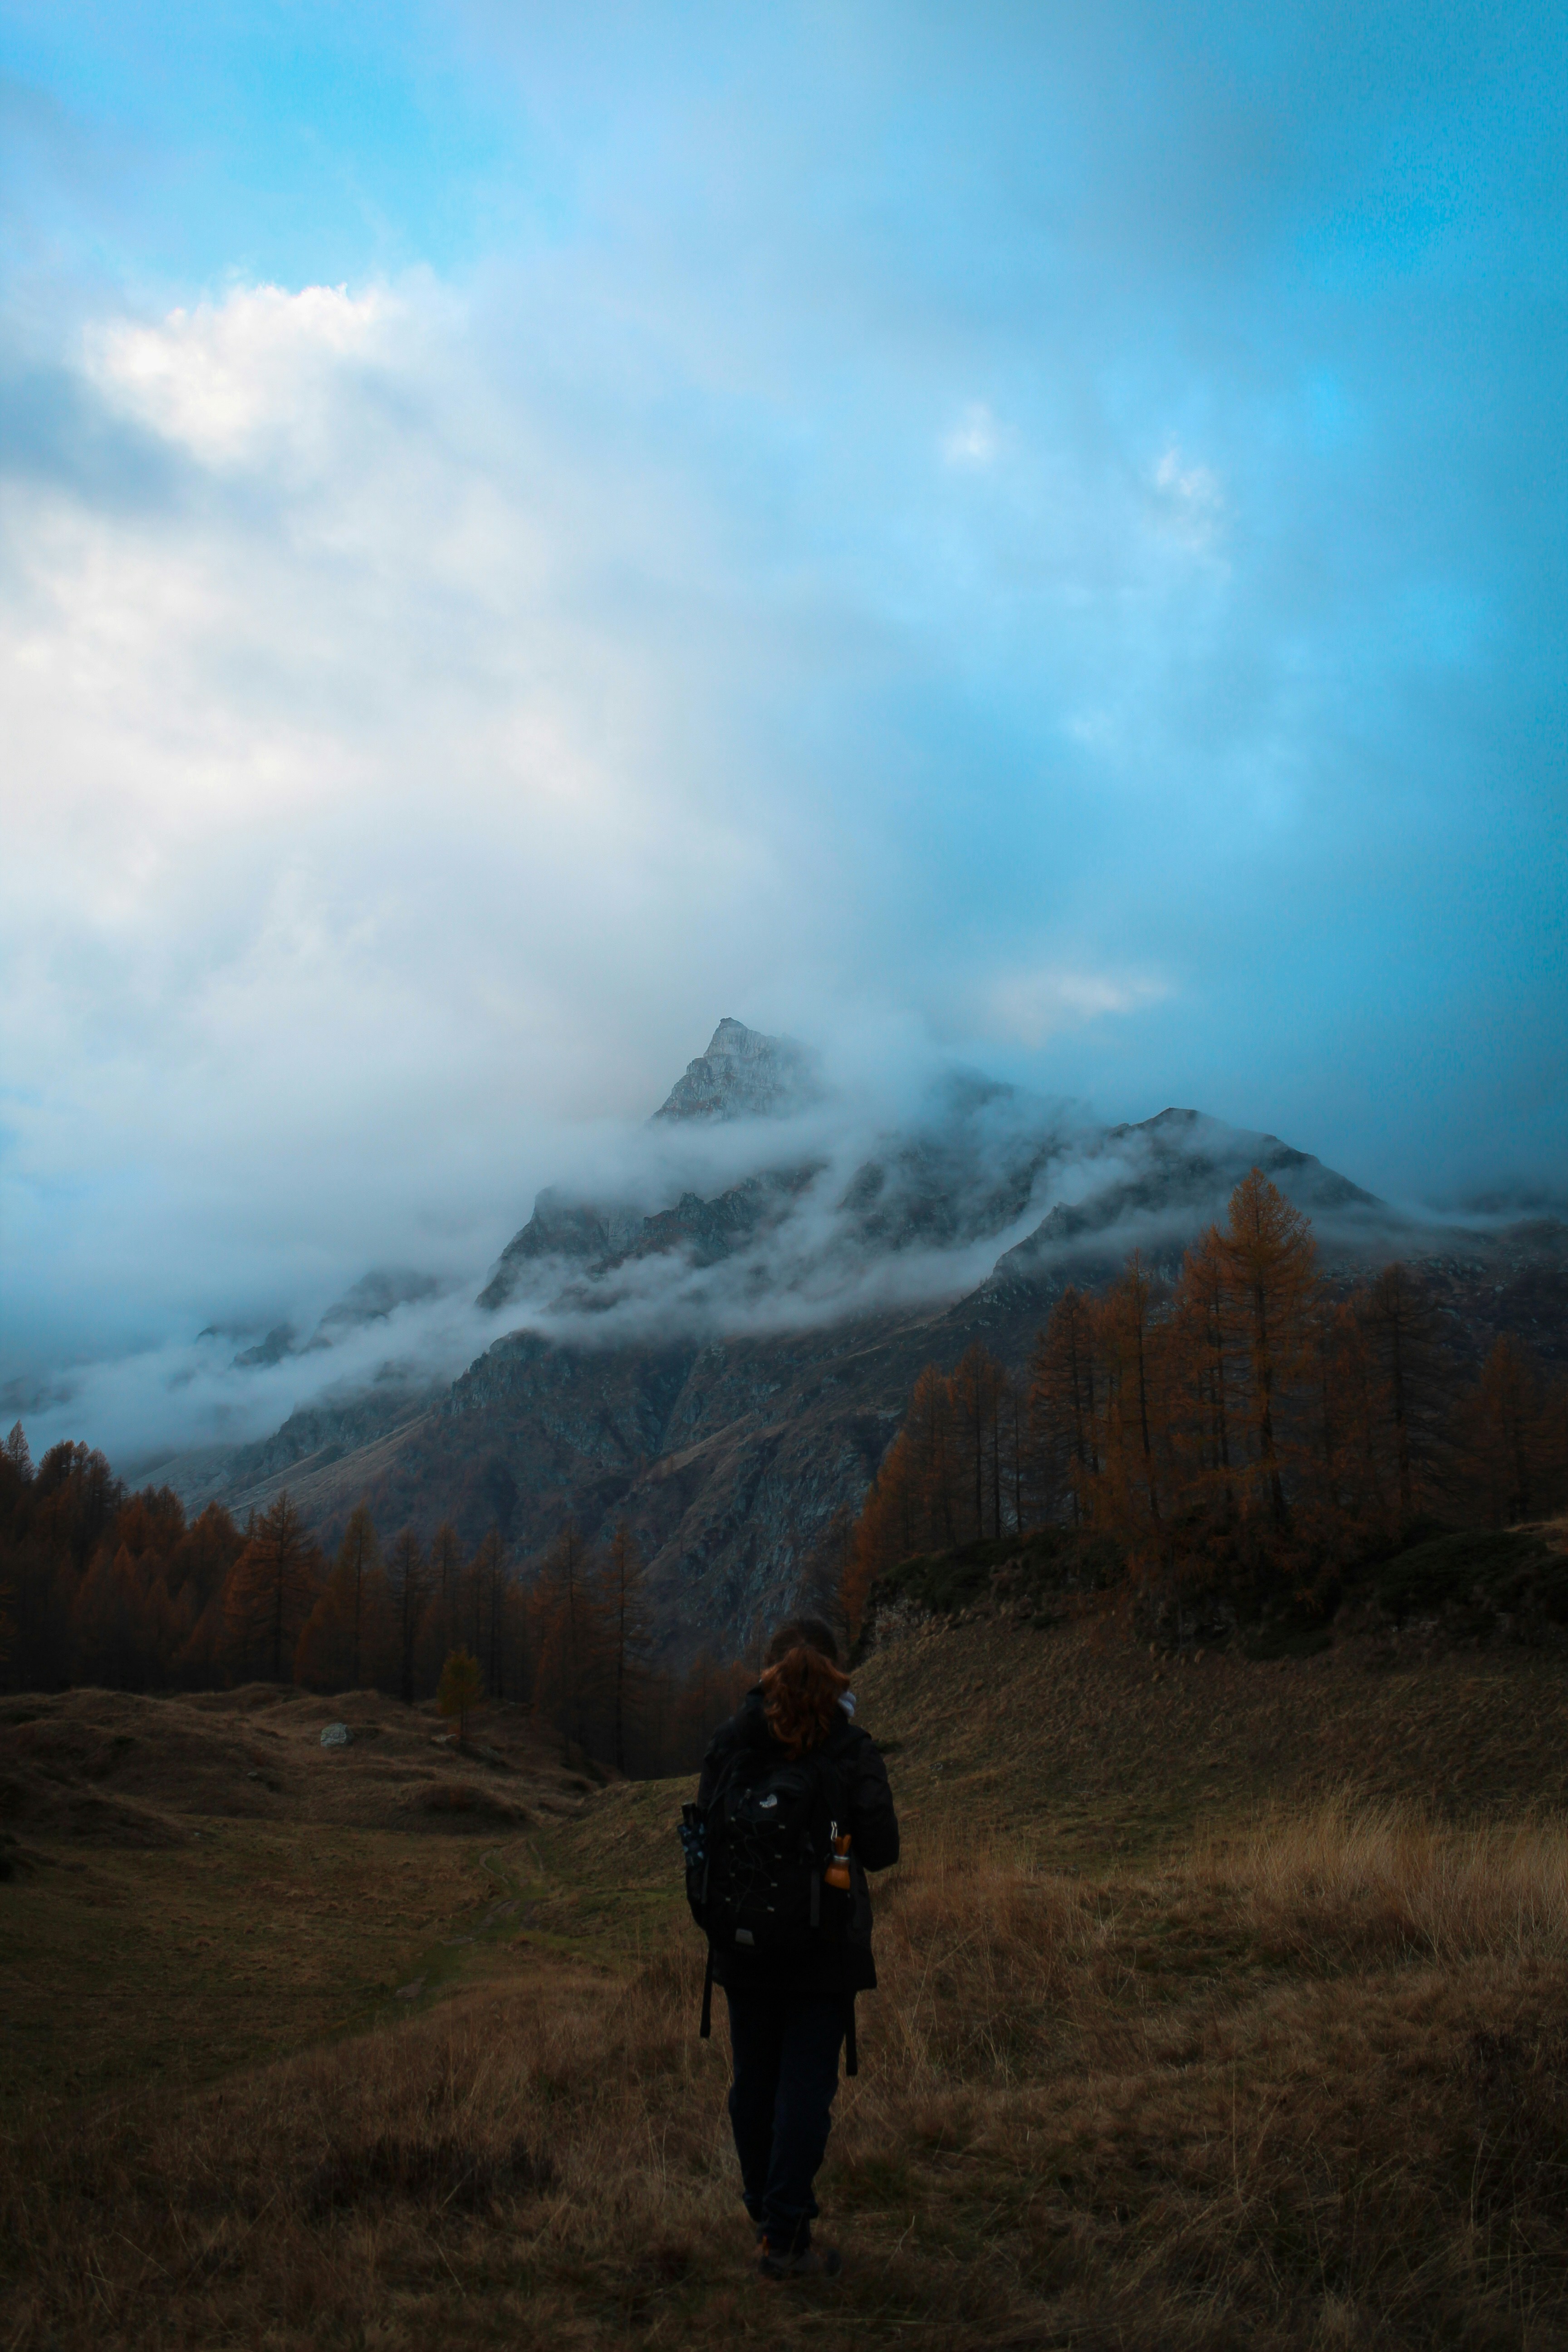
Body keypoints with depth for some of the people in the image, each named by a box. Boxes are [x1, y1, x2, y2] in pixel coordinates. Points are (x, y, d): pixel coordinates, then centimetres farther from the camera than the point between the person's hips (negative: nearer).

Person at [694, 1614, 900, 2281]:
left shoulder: (729, 1743, -5)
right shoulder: (852, 1751, -11)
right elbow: (882, 1850, -8)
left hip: (743, 1943, 3)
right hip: (825, 1948, -3)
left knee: (754, 2079, 17)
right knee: (807, 2084, 5)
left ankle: (766, 2210, 32)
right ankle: (783, 2238, 6)